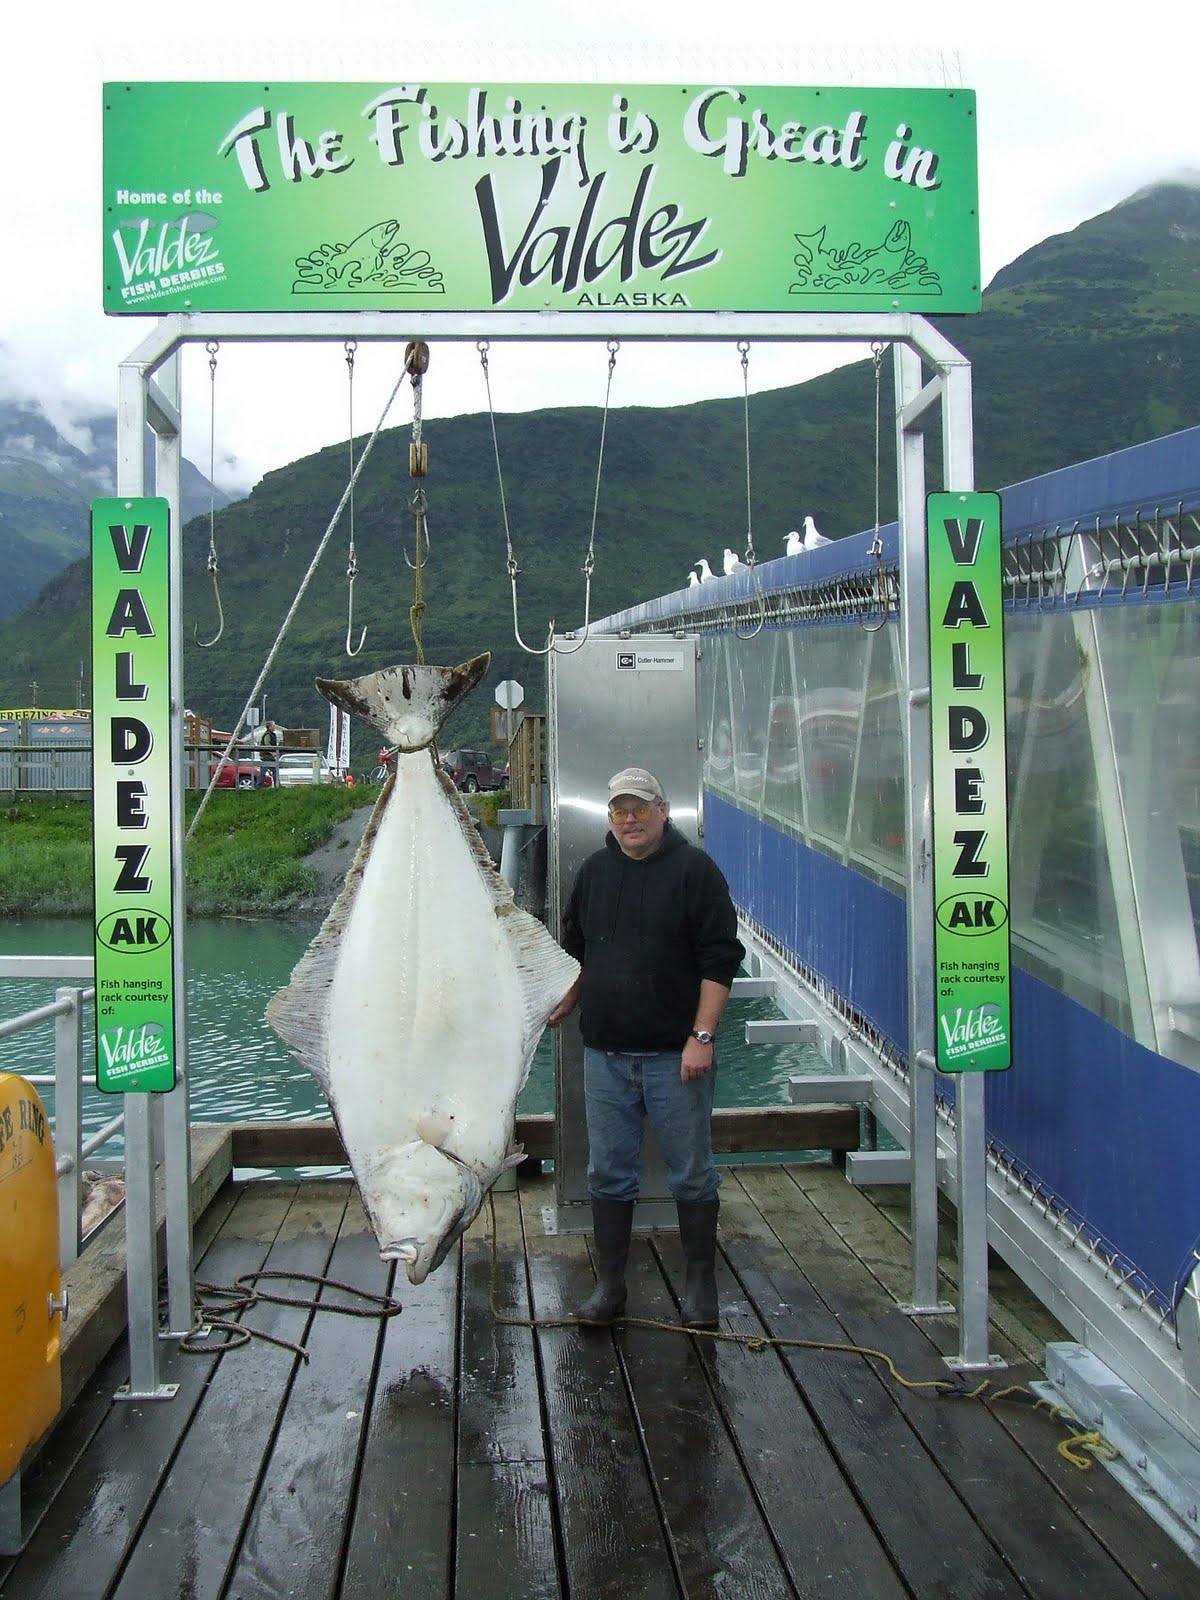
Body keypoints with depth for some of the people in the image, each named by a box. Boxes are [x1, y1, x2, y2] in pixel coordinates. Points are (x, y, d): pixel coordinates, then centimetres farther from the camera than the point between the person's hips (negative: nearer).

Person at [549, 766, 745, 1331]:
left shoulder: (695, 870, -5)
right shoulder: (594, 871, 11)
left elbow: (720, 959, -9)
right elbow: (576, 948, 25)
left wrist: (702, 1036, -14)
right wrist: (565, 1004, 14)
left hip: (675, 1054, -4)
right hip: (605, 1054, 4)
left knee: (692, 1173, 5)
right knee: (607, 1173, 9)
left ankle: (701, 1285, 19)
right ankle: (609, 1285, 21)